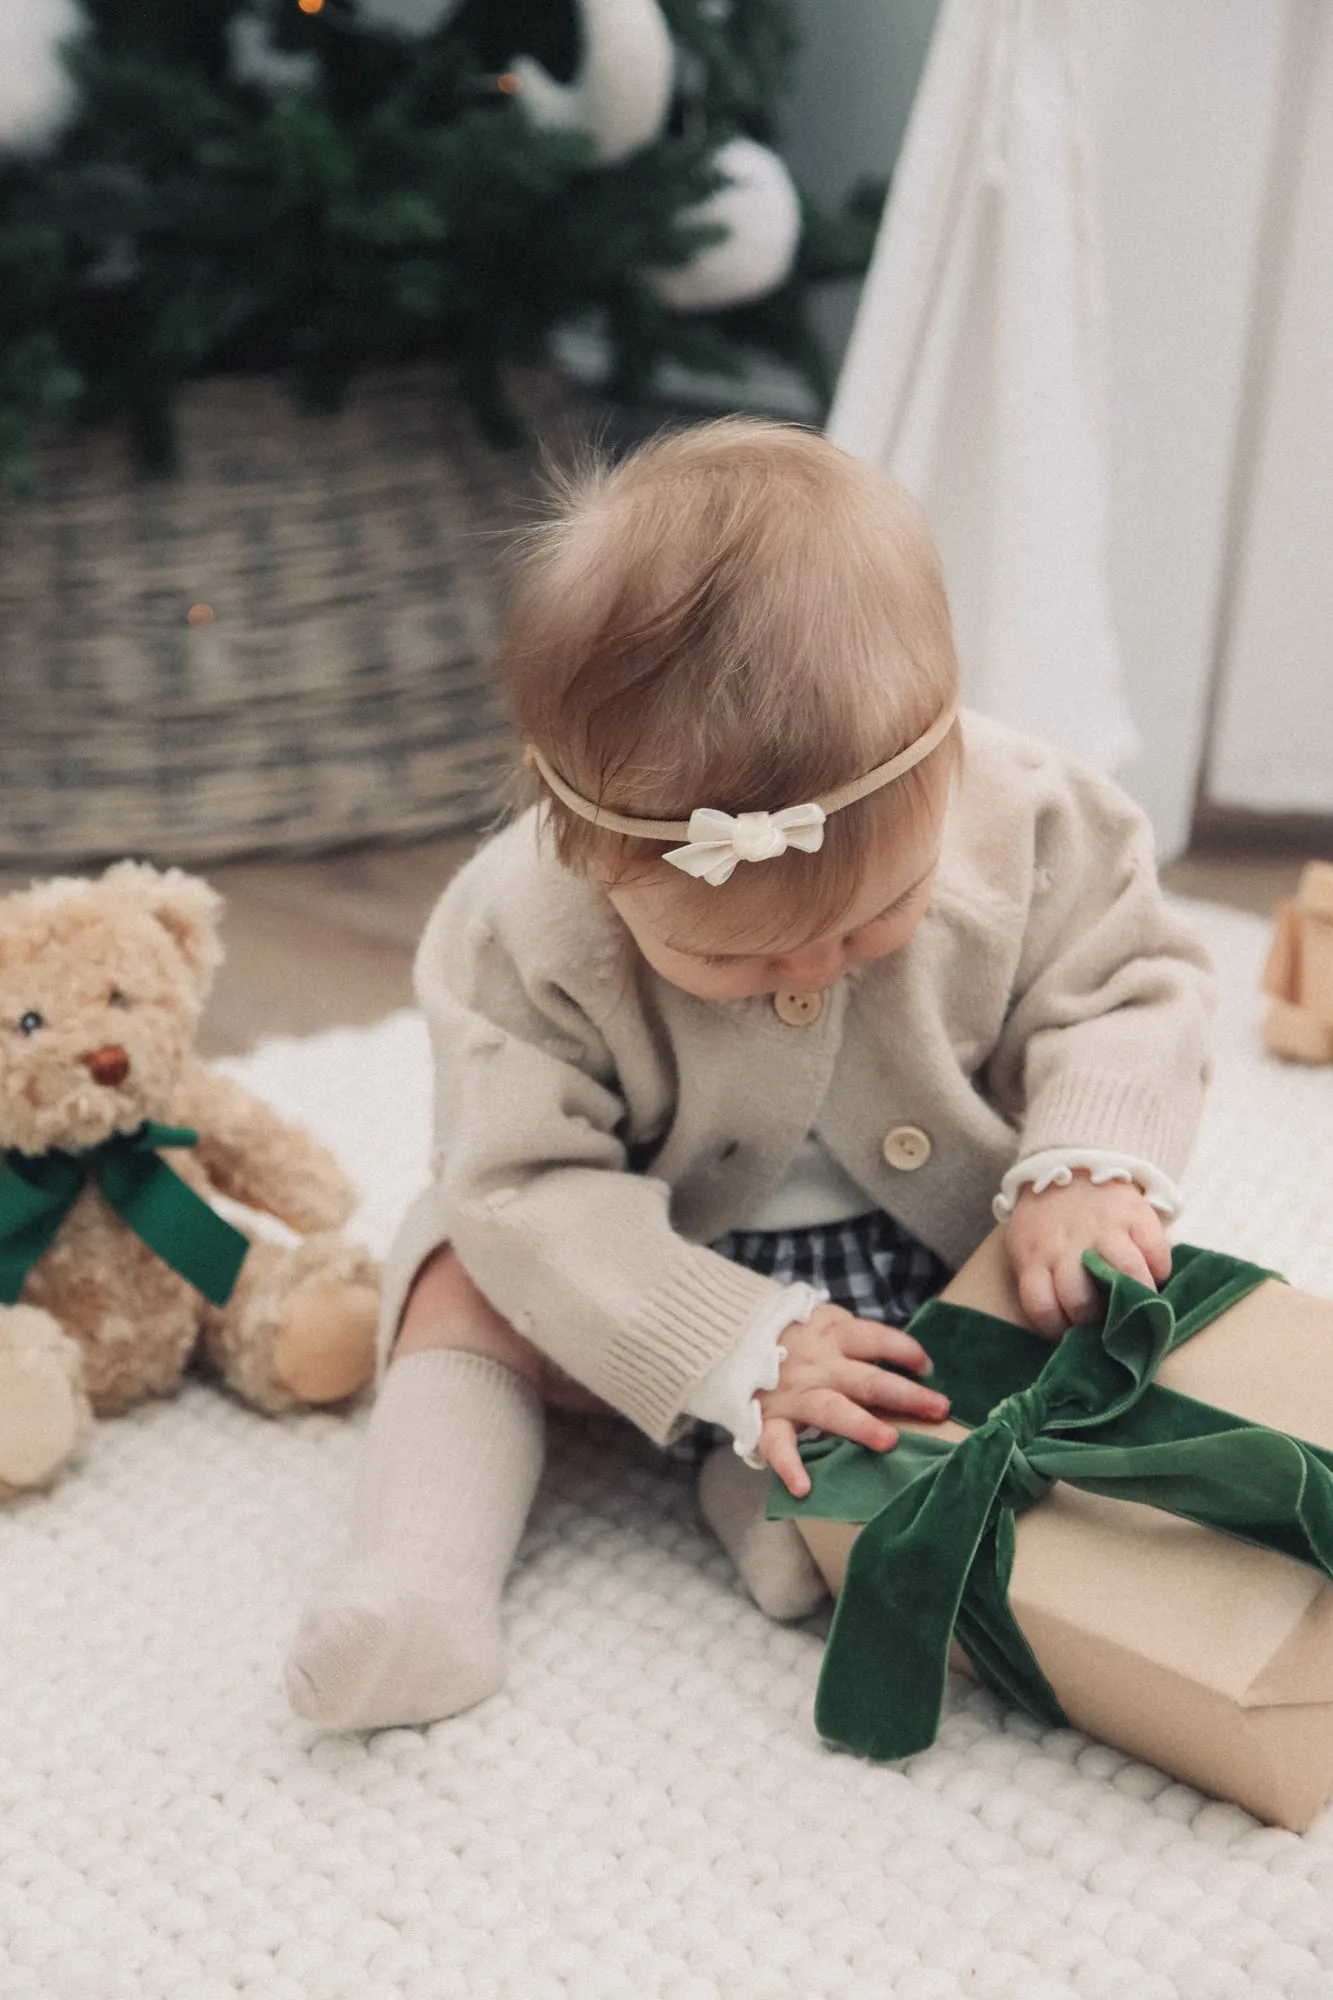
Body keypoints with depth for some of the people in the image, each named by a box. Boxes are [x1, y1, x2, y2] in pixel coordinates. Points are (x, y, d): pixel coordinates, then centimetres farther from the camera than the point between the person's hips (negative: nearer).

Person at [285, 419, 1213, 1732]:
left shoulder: (1023, 820, -25)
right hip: (670, 1272, -1)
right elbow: (524, 1184, -27)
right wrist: (740, 1351, -34)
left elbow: (1131, 986, -10)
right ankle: (418, 1572, -18)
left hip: (940, 1249, 2)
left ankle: (783, 1477, -20)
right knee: (464, 1287, -18)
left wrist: (1089, 1167, -29)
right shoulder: (524, 932, -29)